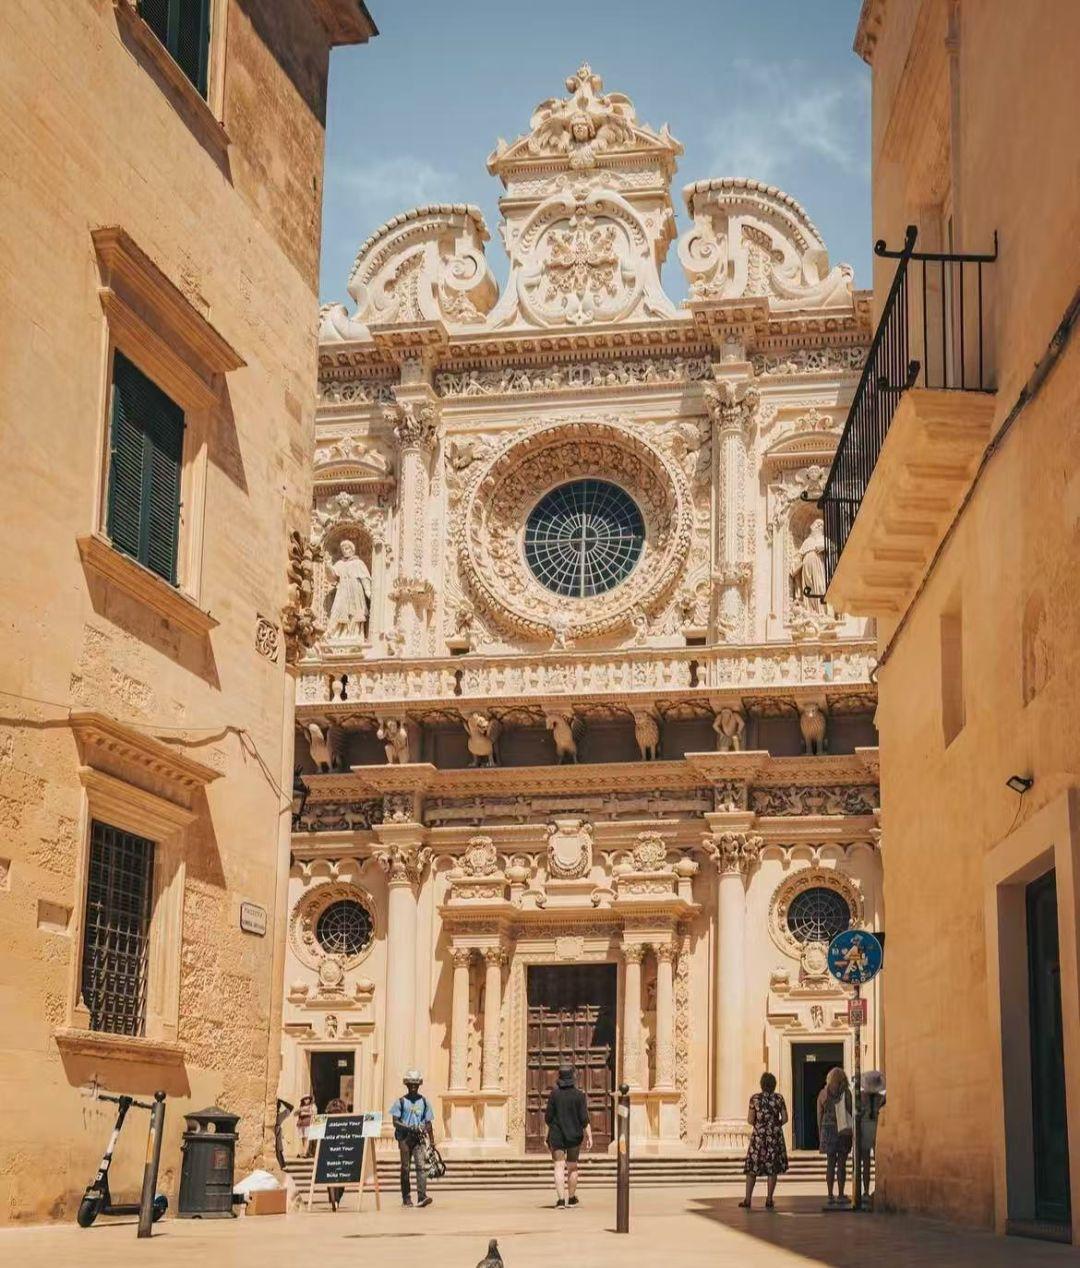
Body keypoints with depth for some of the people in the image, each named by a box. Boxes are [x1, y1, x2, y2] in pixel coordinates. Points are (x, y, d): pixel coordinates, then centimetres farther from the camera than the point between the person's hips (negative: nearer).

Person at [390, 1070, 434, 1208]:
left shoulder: (424, 1101, 11)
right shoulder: (401, 1101, 4)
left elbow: (428, 1123, 13)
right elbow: (395, 1122, 0)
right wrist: (409, 1128, -16)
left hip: (419, 1139, 1)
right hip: (404, 1138, -1)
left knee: (421, 1166, -13)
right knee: (405, 1168, 3)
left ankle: (422, 1197, -20)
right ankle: (406, 1199, 11)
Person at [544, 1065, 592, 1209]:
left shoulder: (554, 1094, -6)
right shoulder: (579, 1095, -6)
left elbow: (548, 1117, -2)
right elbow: (584, 1118, -9)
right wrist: (589, 1136, -4)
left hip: (556, 1135, -1)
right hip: (574, 1135, 1)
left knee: (559, 1167, -3)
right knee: (572, 1167, 16)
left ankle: (561, 1199, -17)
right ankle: (571, 1198, 27)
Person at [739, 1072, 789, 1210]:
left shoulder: (755, 1098, -5)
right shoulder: (779, 1098, -2)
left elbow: (750, 1120, -6)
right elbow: (785, 1118, -1)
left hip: (758, 1136, -1)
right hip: (775, 1136, 1)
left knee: (752, 1167, 6)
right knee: (772, 1168, 7)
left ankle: (748, 1199, 3)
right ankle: (769, 1200, 6)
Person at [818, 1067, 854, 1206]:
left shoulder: (823, 1093, 4)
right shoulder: (846, 1092, -4)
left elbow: (819, 1115, 6)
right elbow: (850, 1111, -5)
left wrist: (820, 1133, 13)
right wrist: (852, 1128, 5)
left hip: (827, 1128, 3)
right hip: (843, 1130, -3)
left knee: (830, 1163, 8)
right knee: (841, 1164, 1)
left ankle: (830, 1196, 6)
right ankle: (841, 1196, 0)